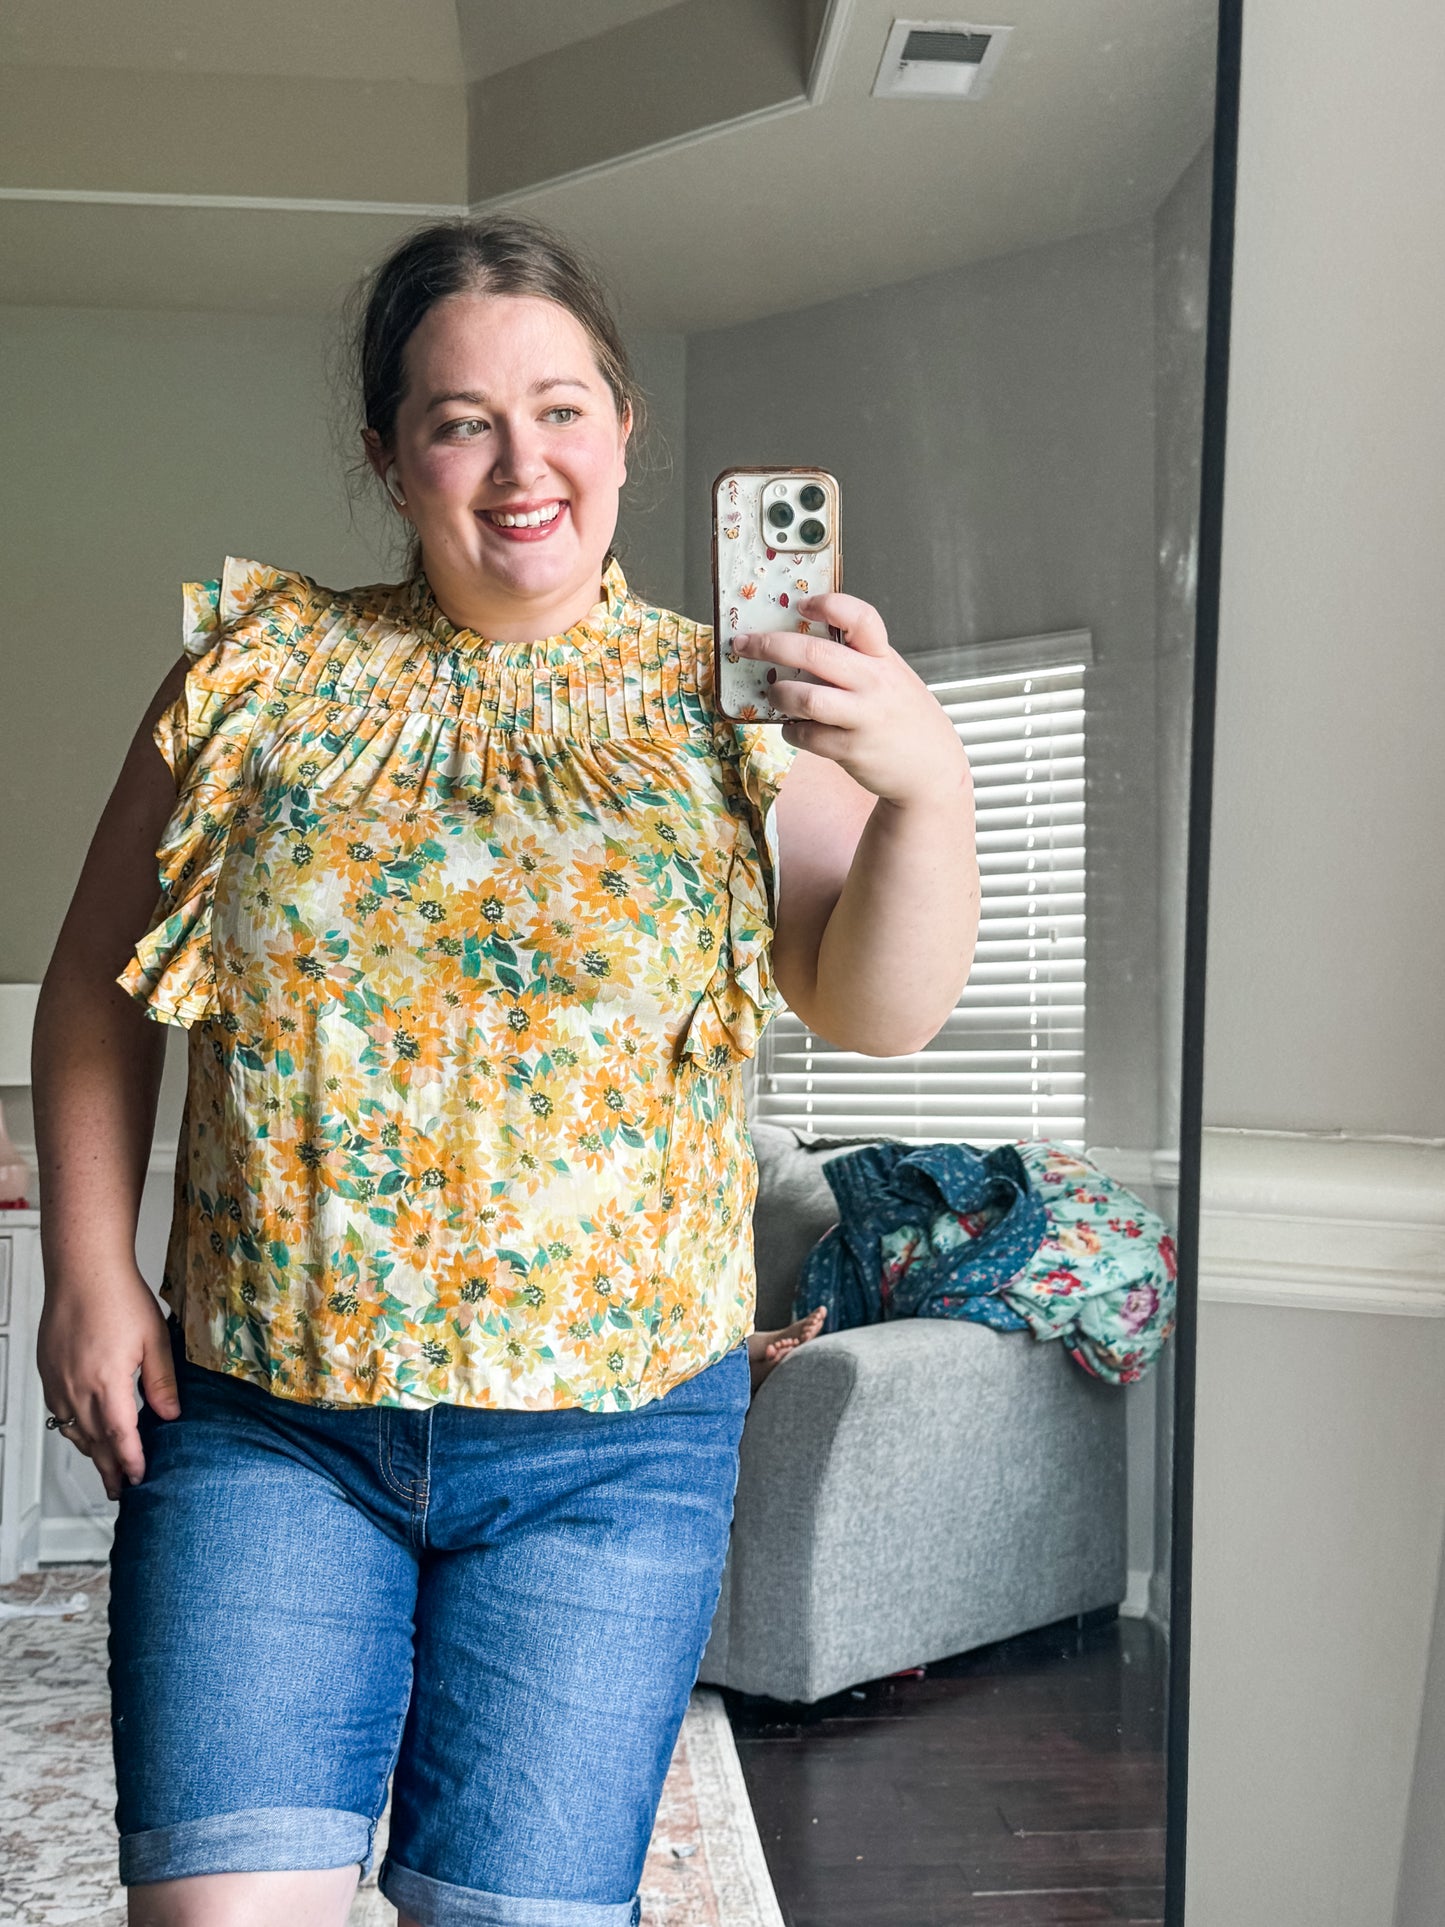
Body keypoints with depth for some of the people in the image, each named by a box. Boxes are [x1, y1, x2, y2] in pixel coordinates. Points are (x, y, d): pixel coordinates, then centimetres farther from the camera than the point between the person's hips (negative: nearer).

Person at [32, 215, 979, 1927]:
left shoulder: (722, 702, 1)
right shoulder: (259, 670, 3)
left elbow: (878, 1013, -8)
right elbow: (98, 977, 9)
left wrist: (926, 787, -26)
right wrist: (88, 1267, 0)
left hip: (610, 1445, 0)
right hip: (262, 1418, 1)